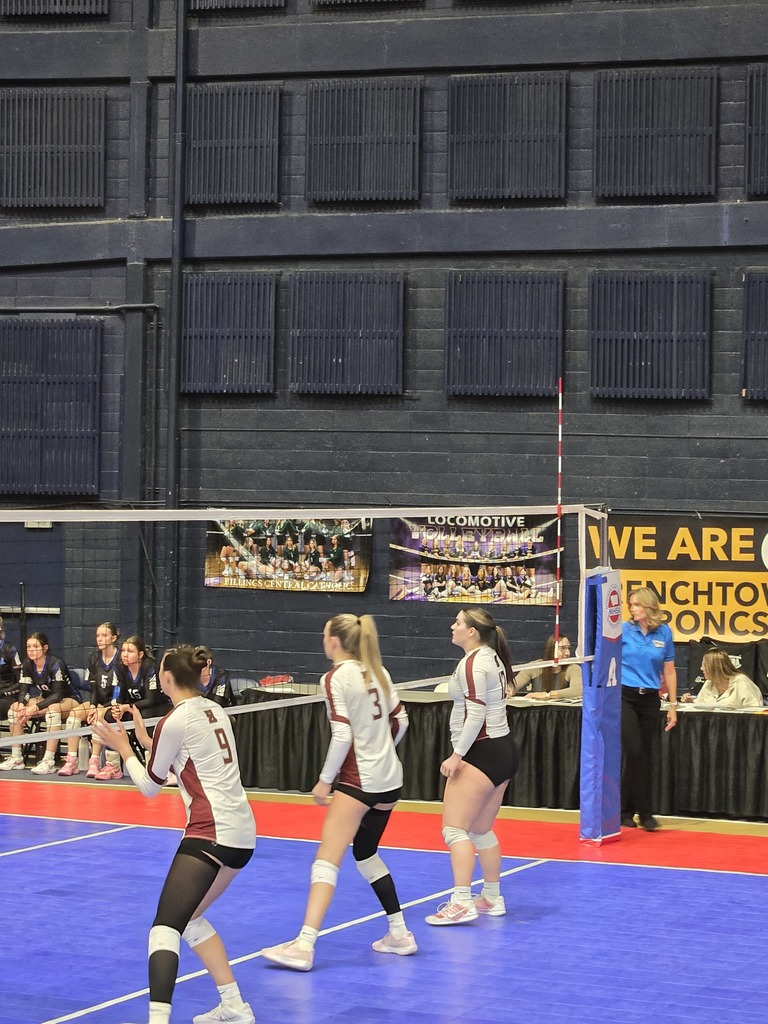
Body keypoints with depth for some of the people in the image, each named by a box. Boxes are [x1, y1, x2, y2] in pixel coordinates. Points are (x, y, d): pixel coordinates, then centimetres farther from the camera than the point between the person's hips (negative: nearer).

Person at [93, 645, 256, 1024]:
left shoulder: (176, 721, -9)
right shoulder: (213, 711, 14)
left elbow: (150, 785, 3)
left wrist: (123, 749, 15)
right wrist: (146, 740, 27)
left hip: (211, 832, -9)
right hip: (241, 832, 9)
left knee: (165, 928, -13)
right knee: (189, 918, 22)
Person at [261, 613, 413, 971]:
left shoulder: (335, 678, -11)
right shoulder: (377, 672, 10)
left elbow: (342, 735, -17)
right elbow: (400, 720, 14)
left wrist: (325, 780, -10)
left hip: (358, 781, -8)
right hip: (389, 779, 8)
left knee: (326, 859, -11)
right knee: (366, 853, 23)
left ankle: (304, 945, -20)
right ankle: (399, 934, 24)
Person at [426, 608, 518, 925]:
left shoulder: (472, 663, -15)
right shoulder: (492, 657, 14)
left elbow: (476, 713, -21)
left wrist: (458, 755, -20)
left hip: (482, 753, -10)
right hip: (502, 749, 10)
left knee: (454, 828, -11)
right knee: (481, 830, 17)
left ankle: (462, 902, -17)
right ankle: (492, 898, 23)